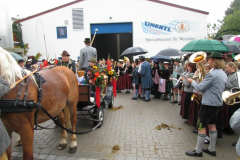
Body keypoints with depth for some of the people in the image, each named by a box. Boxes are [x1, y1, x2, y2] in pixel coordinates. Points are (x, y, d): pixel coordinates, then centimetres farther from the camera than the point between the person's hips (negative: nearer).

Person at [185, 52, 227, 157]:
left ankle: (198, 151, 12)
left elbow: (200, 88, -19)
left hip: (209, 104, -9)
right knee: (212, 125, 18)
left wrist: (192, 82, 0)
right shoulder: (223, 74, 9)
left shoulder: (212, 74, -22)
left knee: (201, 126, 1)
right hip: (218, 103, 9)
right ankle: (212, 149, 29)